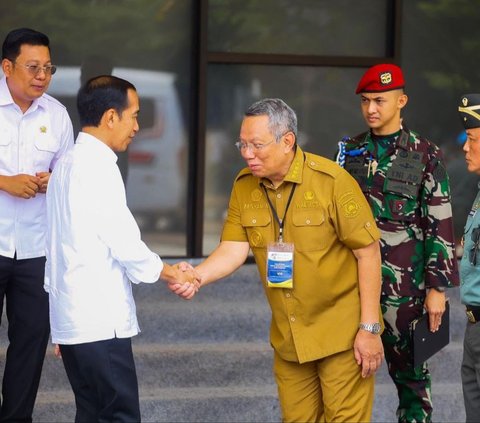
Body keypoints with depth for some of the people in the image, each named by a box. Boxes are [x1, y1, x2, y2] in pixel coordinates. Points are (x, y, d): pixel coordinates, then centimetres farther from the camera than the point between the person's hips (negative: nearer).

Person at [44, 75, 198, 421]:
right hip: (100, 321, -9)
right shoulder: (97, 167, -14)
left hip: (71, 318, 9)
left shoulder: (68, 164, 15)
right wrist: (170, 274, 1)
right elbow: (124, 243, -15)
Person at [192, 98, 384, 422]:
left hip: (341, 334, -5)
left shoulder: (332, 181, -17)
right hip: (288, 337, 5)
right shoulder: (245, 186, -1)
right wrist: (197, 276, -26)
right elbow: (234, 249, -4)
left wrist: (370, 329, -14)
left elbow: (368, 252, -14)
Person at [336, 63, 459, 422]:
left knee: (409, 370, 3)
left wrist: (437, 288, -9)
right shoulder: (351, 151, 9)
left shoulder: (425, 155, -4)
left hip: (403, 284, -4)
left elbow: (440, 225, -5)